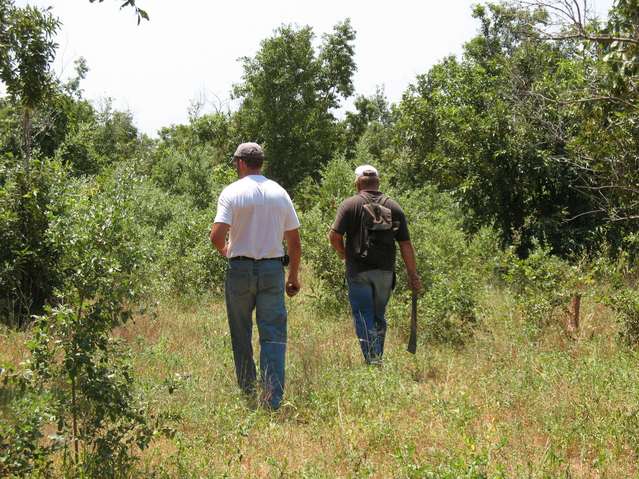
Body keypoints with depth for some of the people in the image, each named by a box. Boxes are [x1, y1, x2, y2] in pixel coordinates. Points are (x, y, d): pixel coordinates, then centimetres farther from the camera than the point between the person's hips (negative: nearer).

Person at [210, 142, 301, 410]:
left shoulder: (232, 192, -6)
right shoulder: (280, 193, 6)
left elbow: (217, 236, -15)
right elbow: (294, 241, 7)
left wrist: (224, 250, 7)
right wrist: (294, 276, 16)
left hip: (240, 269, -2)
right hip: (273, 269, 2)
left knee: (241, 334, 12)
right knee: (273, 334, 1)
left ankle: (247, 391, 21)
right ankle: (273, 397, -9)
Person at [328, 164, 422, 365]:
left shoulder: (350, 205, -4)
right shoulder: (394, 207, 7)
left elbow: (334, 236, -10)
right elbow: (406, 245, 5)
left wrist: (344, 254, 10)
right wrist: (413, 275, 9)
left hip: (359, 271, -4)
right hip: (385, 271, 4)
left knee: (364, 318, 0)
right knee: (379, 317, 17)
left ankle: (372, 360, -9)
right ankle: (378, 359, 22)